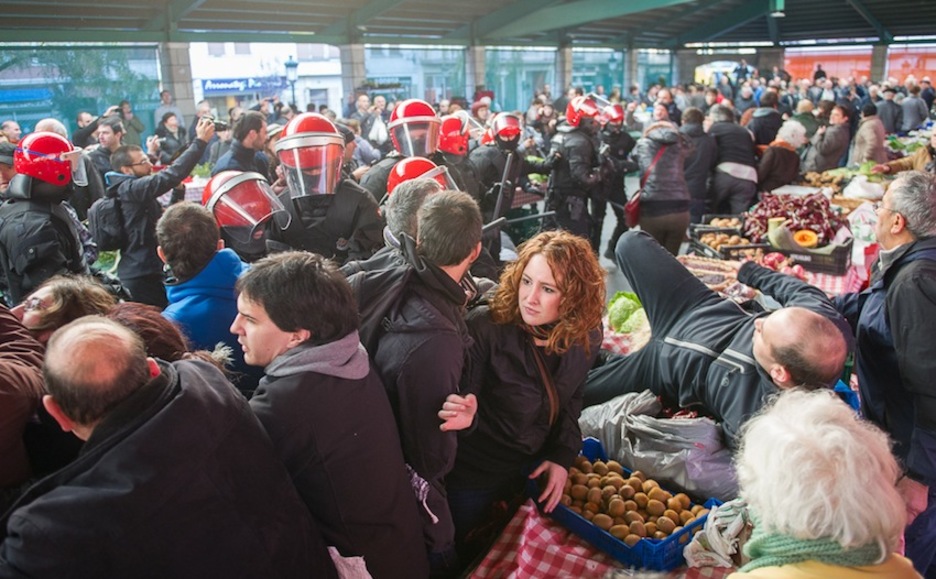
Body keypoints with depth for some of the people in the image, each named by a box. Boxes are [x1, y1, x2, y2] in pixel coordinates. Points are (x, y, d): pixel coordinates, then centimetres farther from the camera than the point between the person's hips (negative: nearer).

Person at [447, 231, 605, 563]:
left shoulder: (586, 336, -14)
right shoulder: (486, 326, -30)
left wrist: (563, 456, -5)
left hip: (530, 469, 5)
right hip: (472, 473, -4)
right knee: (461, 560, 20)